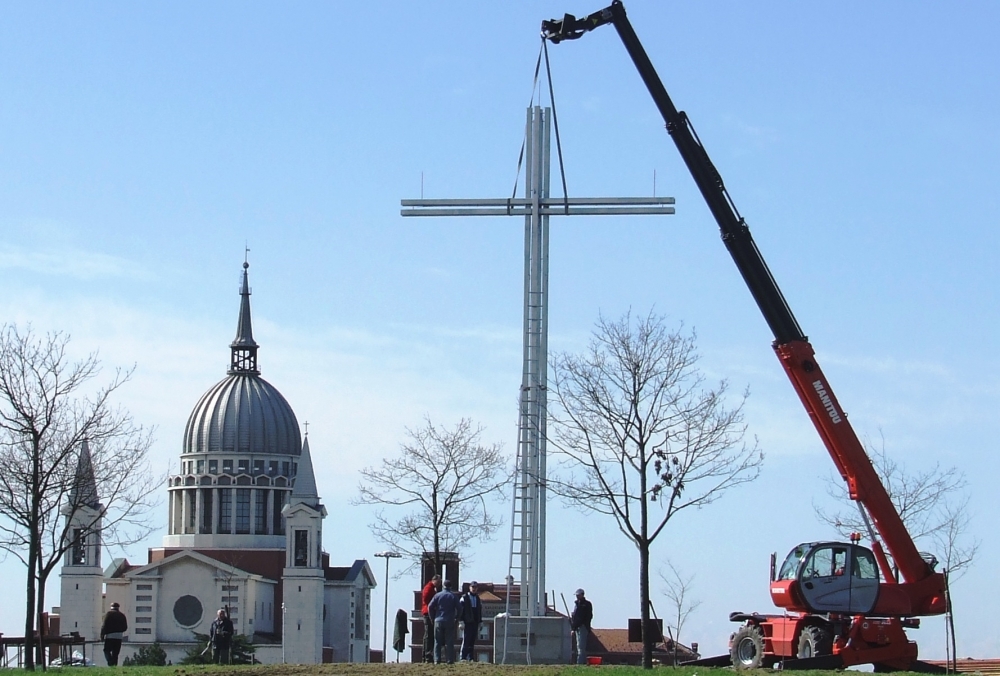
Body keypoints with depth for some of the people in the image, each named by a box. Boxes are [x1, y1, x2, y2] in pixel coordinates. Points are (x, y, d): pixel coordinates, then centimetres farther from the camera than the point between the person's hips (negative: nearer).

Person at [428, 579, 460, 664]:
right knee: (449, 642, 2)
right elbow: (458, 608, -1)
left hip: (438, 621, 0)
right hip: (450, 621, 0)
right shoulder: (453, 596, 1)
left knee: (438, 641, 6)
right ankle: (450, 660, -3)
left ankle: (437, 659, 0)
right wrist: (456, 618, 13)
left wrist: (433, 617, 10)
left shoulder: (438, 595, 1)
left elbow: (430, 607, -2)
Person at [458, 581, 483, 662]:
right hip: (467, 622, -5)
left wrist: (480, 622, 15)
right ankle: (463, 658, -5)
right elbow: (460, 609, -5)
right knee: (466, 640, -7)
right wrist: (461, 621, -12)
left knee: (472, 641, 5)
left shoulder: (478, 599, 17)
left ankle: (470, 658, 7)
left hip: (475, 623, 5)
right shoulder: (464, 597, 0)